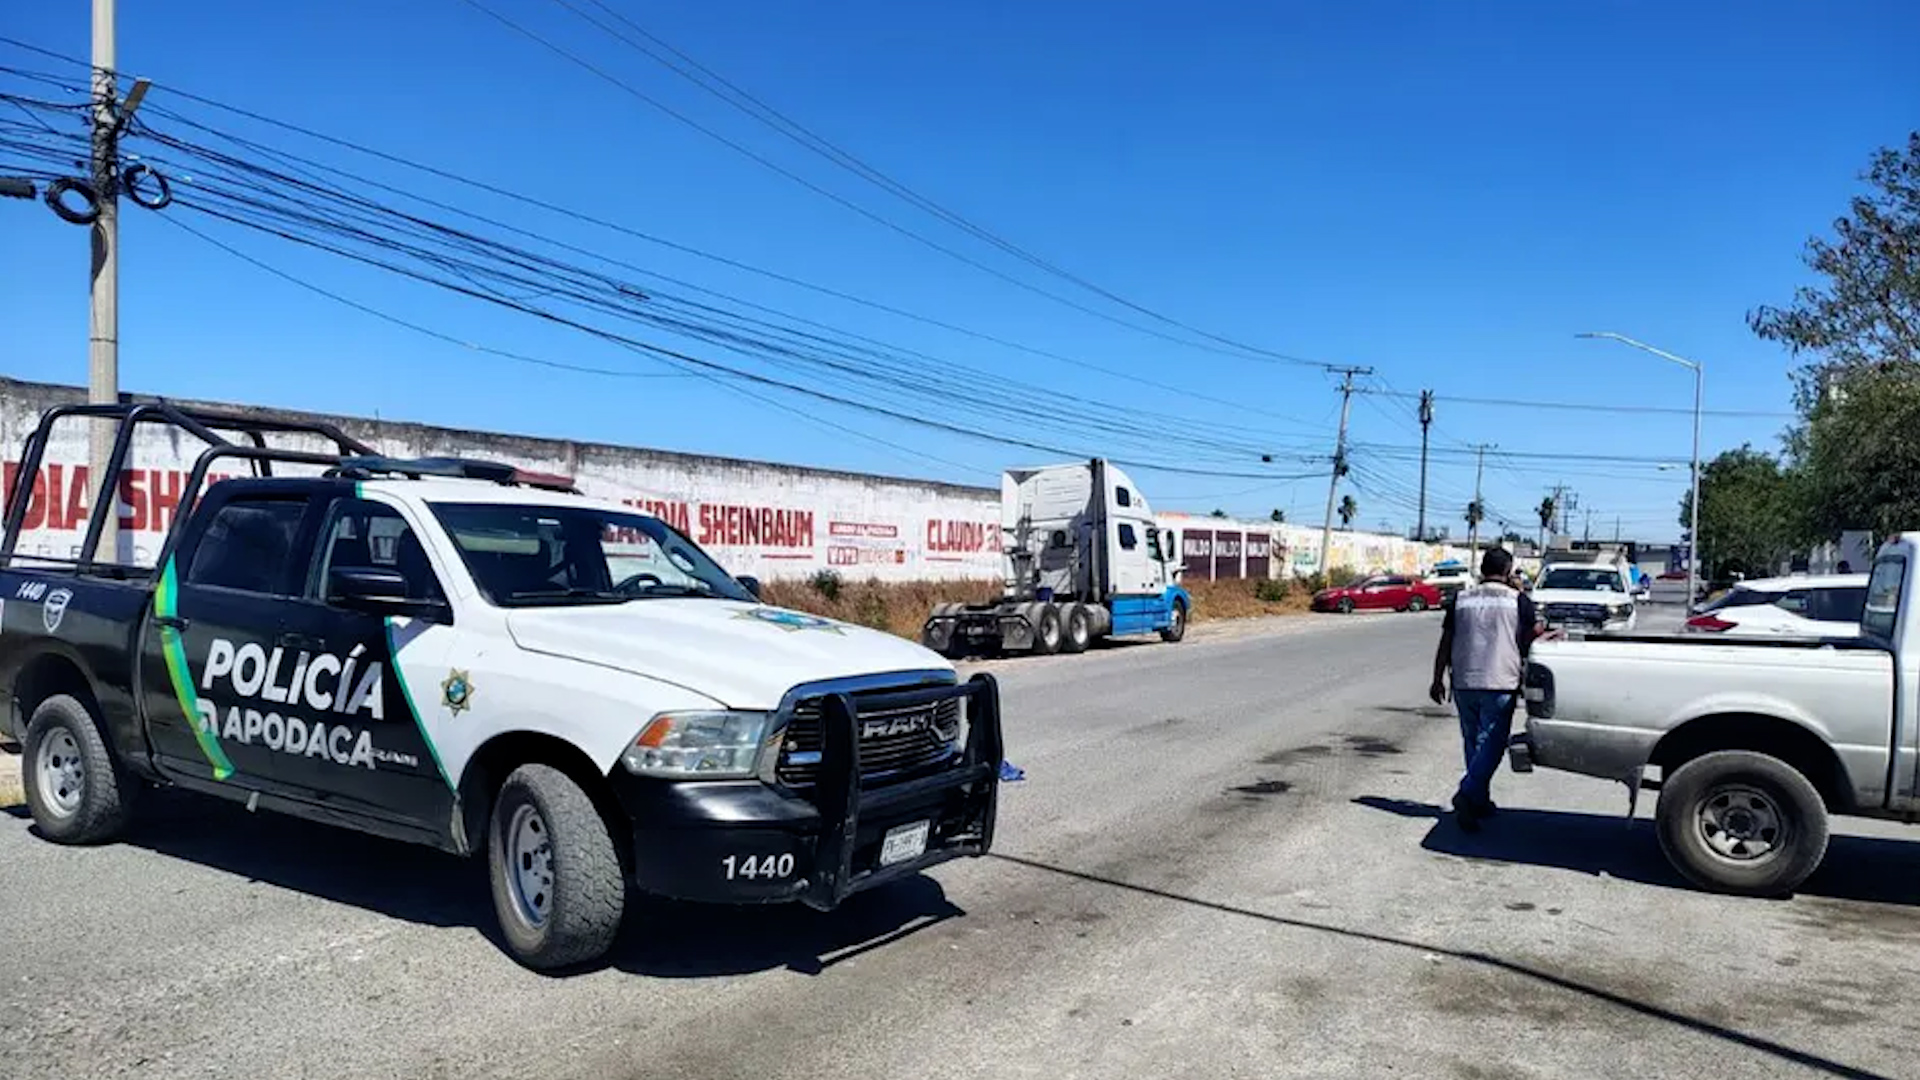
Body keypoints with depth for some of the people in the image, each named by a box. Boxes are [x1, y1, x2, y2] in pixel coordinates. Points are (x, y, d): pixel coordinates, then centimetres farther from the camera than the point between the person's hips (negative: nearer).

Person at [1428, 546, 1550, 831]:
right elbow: (1536, 634, 2)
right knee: (1491, 745, -4)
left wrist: (1438, 679, 13)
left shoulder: (1462, 599, 8)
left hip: (1464, 683, 4)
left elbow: (1445, 642, 8)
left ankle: (1480, 802, 23)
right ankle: (1468, 794, -23)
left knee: (1473, 743, 16)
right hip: (1500, 684, -4)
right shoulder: (1517, 599, -2)